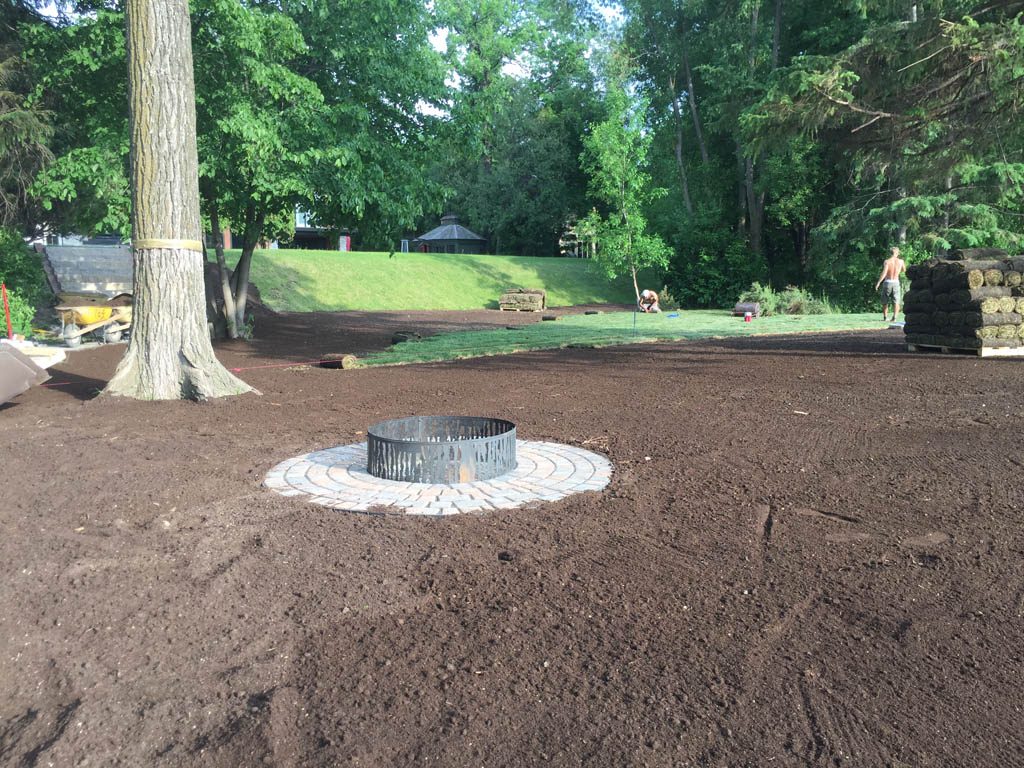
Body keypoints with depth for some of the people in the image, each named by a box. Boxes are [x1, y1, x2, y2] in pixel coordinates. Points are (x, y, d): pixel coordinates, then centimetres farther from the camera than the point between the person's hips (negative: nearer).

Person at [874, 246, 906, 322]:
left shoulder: (887, 261, -8)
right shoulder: (901, 261, 2)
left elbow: (884, 273, -18)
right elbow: (904, 271, 19)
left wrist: (878, 283, -16)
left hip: (887, 282, -1)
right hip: (896, 282, 1)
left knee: (885, 301, 12)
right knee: (896, 301, 2)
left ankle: (885, 317, 16)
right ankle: (894, 317, -11)